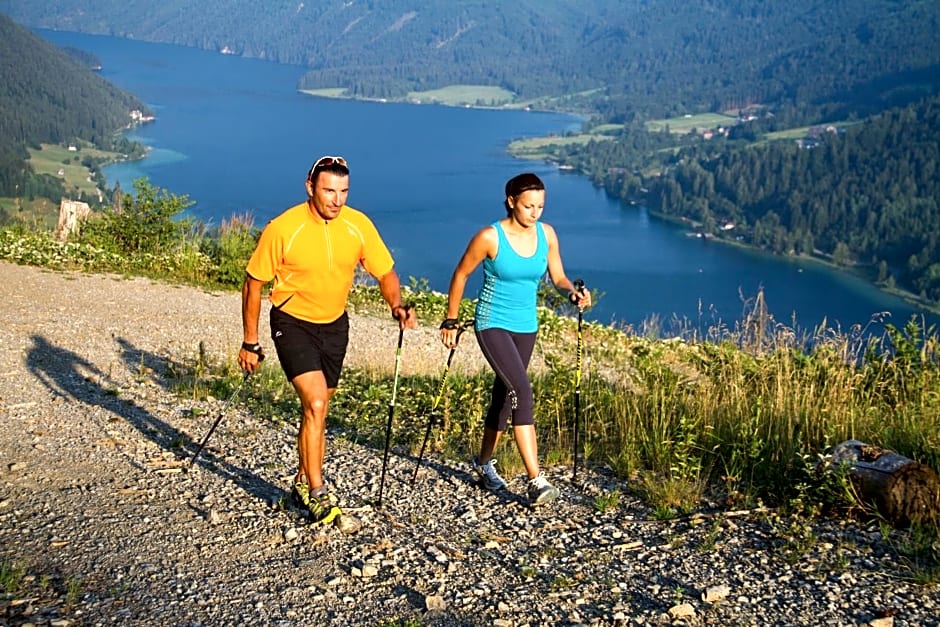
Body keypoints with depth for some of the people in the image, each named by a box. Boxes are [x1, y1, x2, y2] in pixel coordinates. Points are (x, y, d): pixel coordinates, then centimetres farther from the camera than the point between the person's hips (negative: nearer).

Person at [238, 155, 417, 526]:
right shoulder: (283, 229, -20)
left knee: (318, 409, 15)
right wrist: (250, 343, -7)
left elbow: (385, 272, -1)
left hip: (335, 325, 5)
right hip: (293, 324, -4)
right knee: (315, 403, -19)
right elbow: (253, 284, -10)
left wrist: (397, 306, -22)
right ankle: (318, 495, -8)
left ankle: (303, 483, 34)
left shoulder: (359, 225, -10)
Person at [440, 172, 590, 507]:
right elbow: (460, 275, -4)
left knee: (504, 395, 16)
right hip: (493, 325, -6)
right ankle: (535, 480, -22)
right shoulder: (490, 237, -16)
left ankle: (484, 462, 36)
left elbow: (558, 277, 4)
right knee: (522, 391, -20)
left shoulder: (546, 234, -2)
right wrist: (451, 321, 0)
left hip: (526, 327, 6)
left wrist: (573, 292, -18)